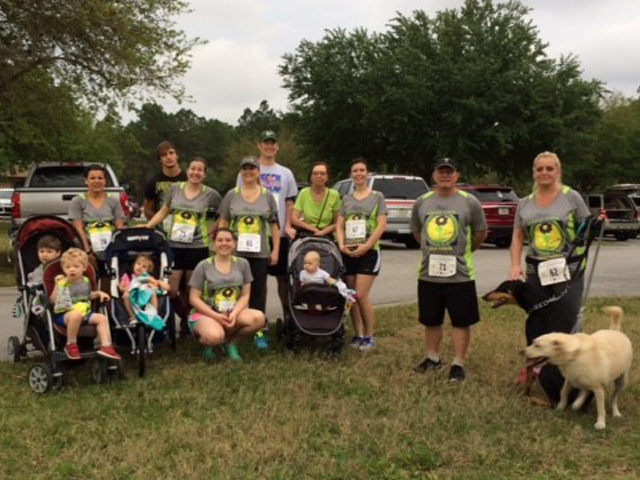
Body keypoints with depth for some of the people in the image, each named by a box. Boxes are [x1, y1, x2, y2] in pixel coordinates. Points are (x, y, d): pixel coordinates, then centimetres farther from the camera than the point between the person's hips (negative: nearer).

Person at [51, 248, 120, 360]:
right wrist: (57, 285, -18)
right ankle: (71, 344, -19)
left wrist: (99, 293, 13)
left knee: (101, 318, -13)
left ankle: (106, 346, -14)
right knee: (76, 315, -39)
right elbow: (53, 300, -10)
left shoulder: (86, 281, 11)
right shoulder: (63, 283, -6)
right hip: (64, 313, -6)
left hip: (85, 311, 6)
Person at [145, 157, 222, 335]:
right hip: (174, 245, 2)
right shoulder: (175, 188, 4)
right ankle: (185, 318, 17)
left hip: (197, 247, -1)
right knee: (171, 289, -4)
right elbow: (163, 212, 12)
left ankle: (191, 321, 23)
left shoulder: (210, 194, -1)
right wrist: (146, 227, 3)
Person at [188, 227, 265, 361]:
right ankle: (206, 343, 4)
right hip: (205, 313, -3)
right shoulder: (204, 266, -2)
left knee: (258, 318, -27)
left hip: (234, 312, 3)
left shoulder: (242, 264, 6)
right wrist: (216, 316, -15)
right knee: (215, 336, -37)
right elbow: (194, 298, -3)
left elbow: (245, 295, 4)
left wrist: (234, 314, -15)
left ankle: (230, 342, 0)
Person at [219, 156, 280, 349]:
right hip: (235, 252, 0)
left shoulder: (267, 196, 8)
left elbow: (274, 225, 7)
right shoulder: (232, 195, 7)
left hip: (260, 254, 0)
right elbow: (222, 223, 8)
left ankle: (259, 332, 11)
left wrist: (275, 250, 1)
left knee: (258, 293, 3)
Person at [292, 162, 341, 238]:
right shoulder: (304, 193, 4)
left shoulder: (334, 195, 1)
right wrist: (313, 229, -9)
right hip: (305, 237, 0)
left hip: (326, 236, 0)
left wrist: (323, 231, -14)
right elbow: (294, 219, -1)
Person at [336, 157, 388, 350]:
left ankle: (369, 336, 2)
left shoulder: (377, 196, 4)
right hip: (348, 252, 4)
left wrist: (366, 246, -15)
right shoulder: (346, 199, 14)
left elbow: (381, 225, -5)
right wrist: (341, 244, -7)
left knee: (361, 296, -11)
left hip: (368, 252, -4)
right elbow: (339, 225, 10)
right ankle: (358, 334, 16)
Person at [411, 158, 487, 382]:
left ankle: (458, 364, 13)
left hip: (460, 274, -3)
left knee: (461, 322, 2)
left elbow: (481, 233, 6)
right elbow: (416, 231, 18)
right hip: (428, 274, 3)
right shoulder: (422, 202, 6)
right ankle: (433, 358, 32)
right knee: (431, 320, 15)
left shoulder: (469, 202, -3)